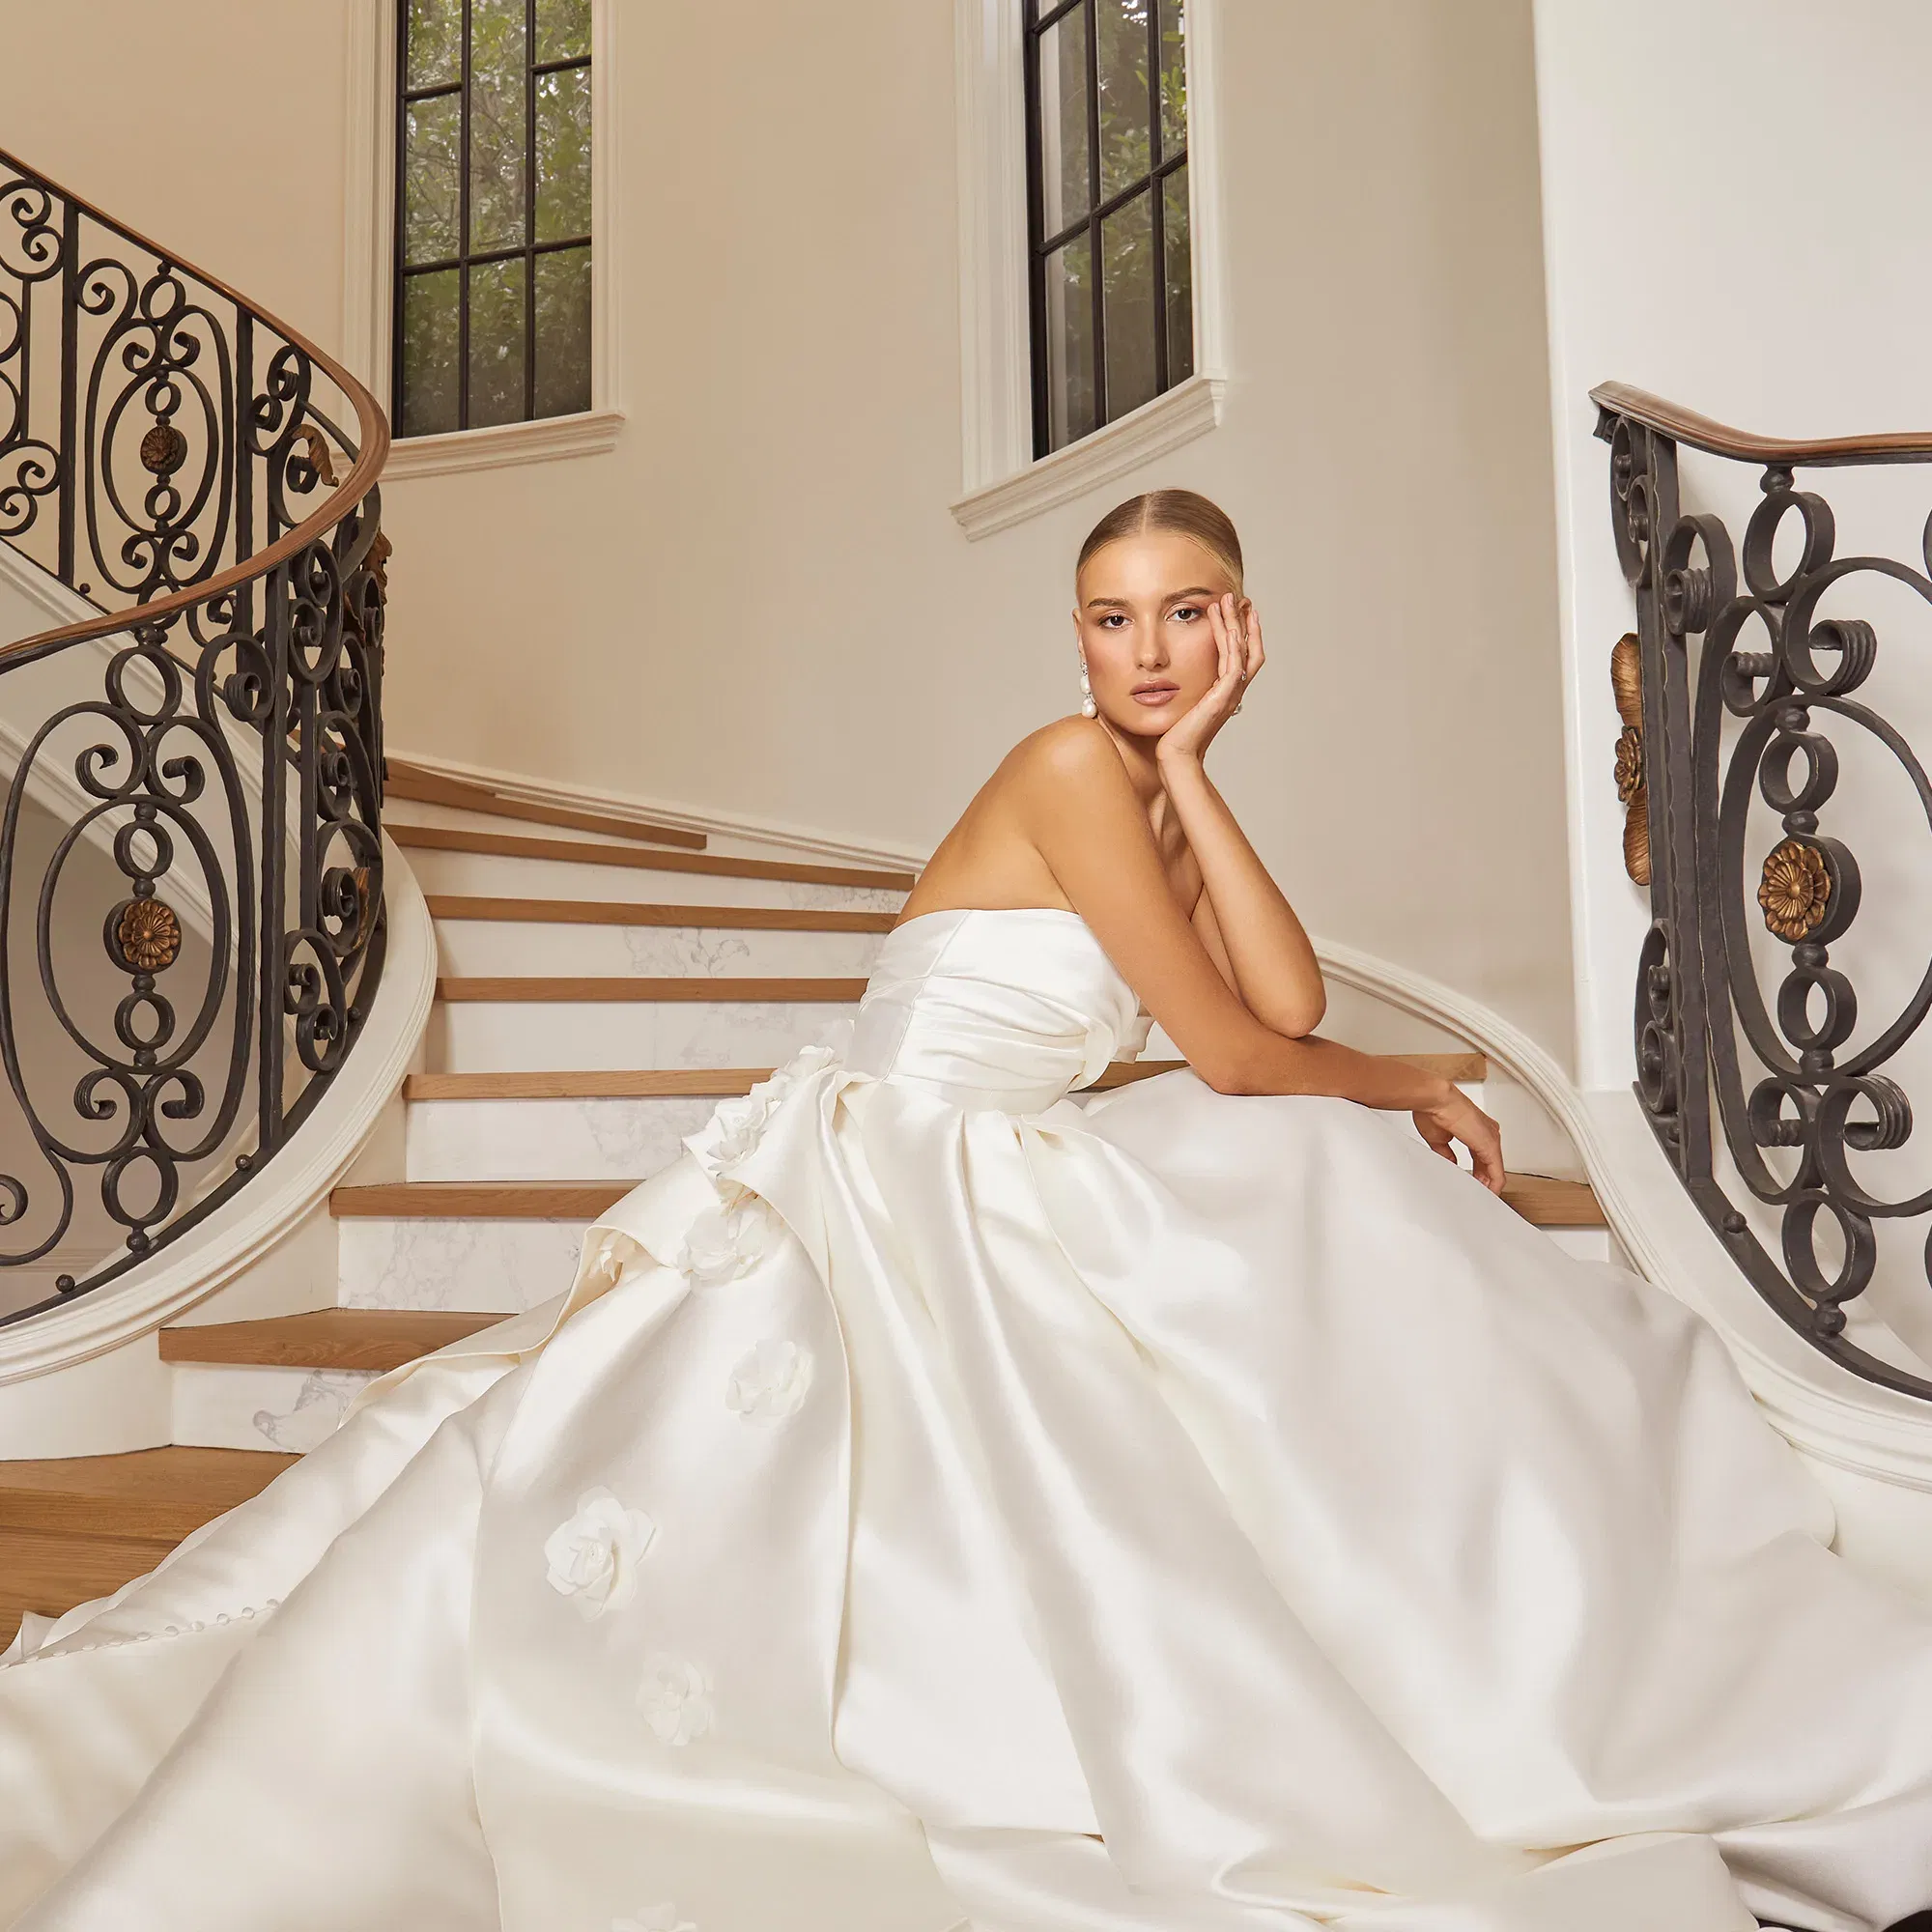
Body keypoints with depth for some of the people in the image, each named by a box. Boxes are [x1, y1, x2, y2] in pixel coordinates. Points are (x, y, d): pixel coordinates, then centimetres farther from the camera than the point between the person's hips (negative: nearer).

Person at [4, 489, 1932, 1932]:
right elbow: (1233, 1051, -13)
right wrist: (1423, 1093, 5)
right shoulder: (1071, 763, -11)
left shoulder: (1156, 797, 16)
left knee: (1356, 1197, 8)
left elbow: (1288, 1002, -2)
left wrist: (1189, 764, -4)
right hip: (878, 1198, -9)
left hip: (1004, 1211, 9)